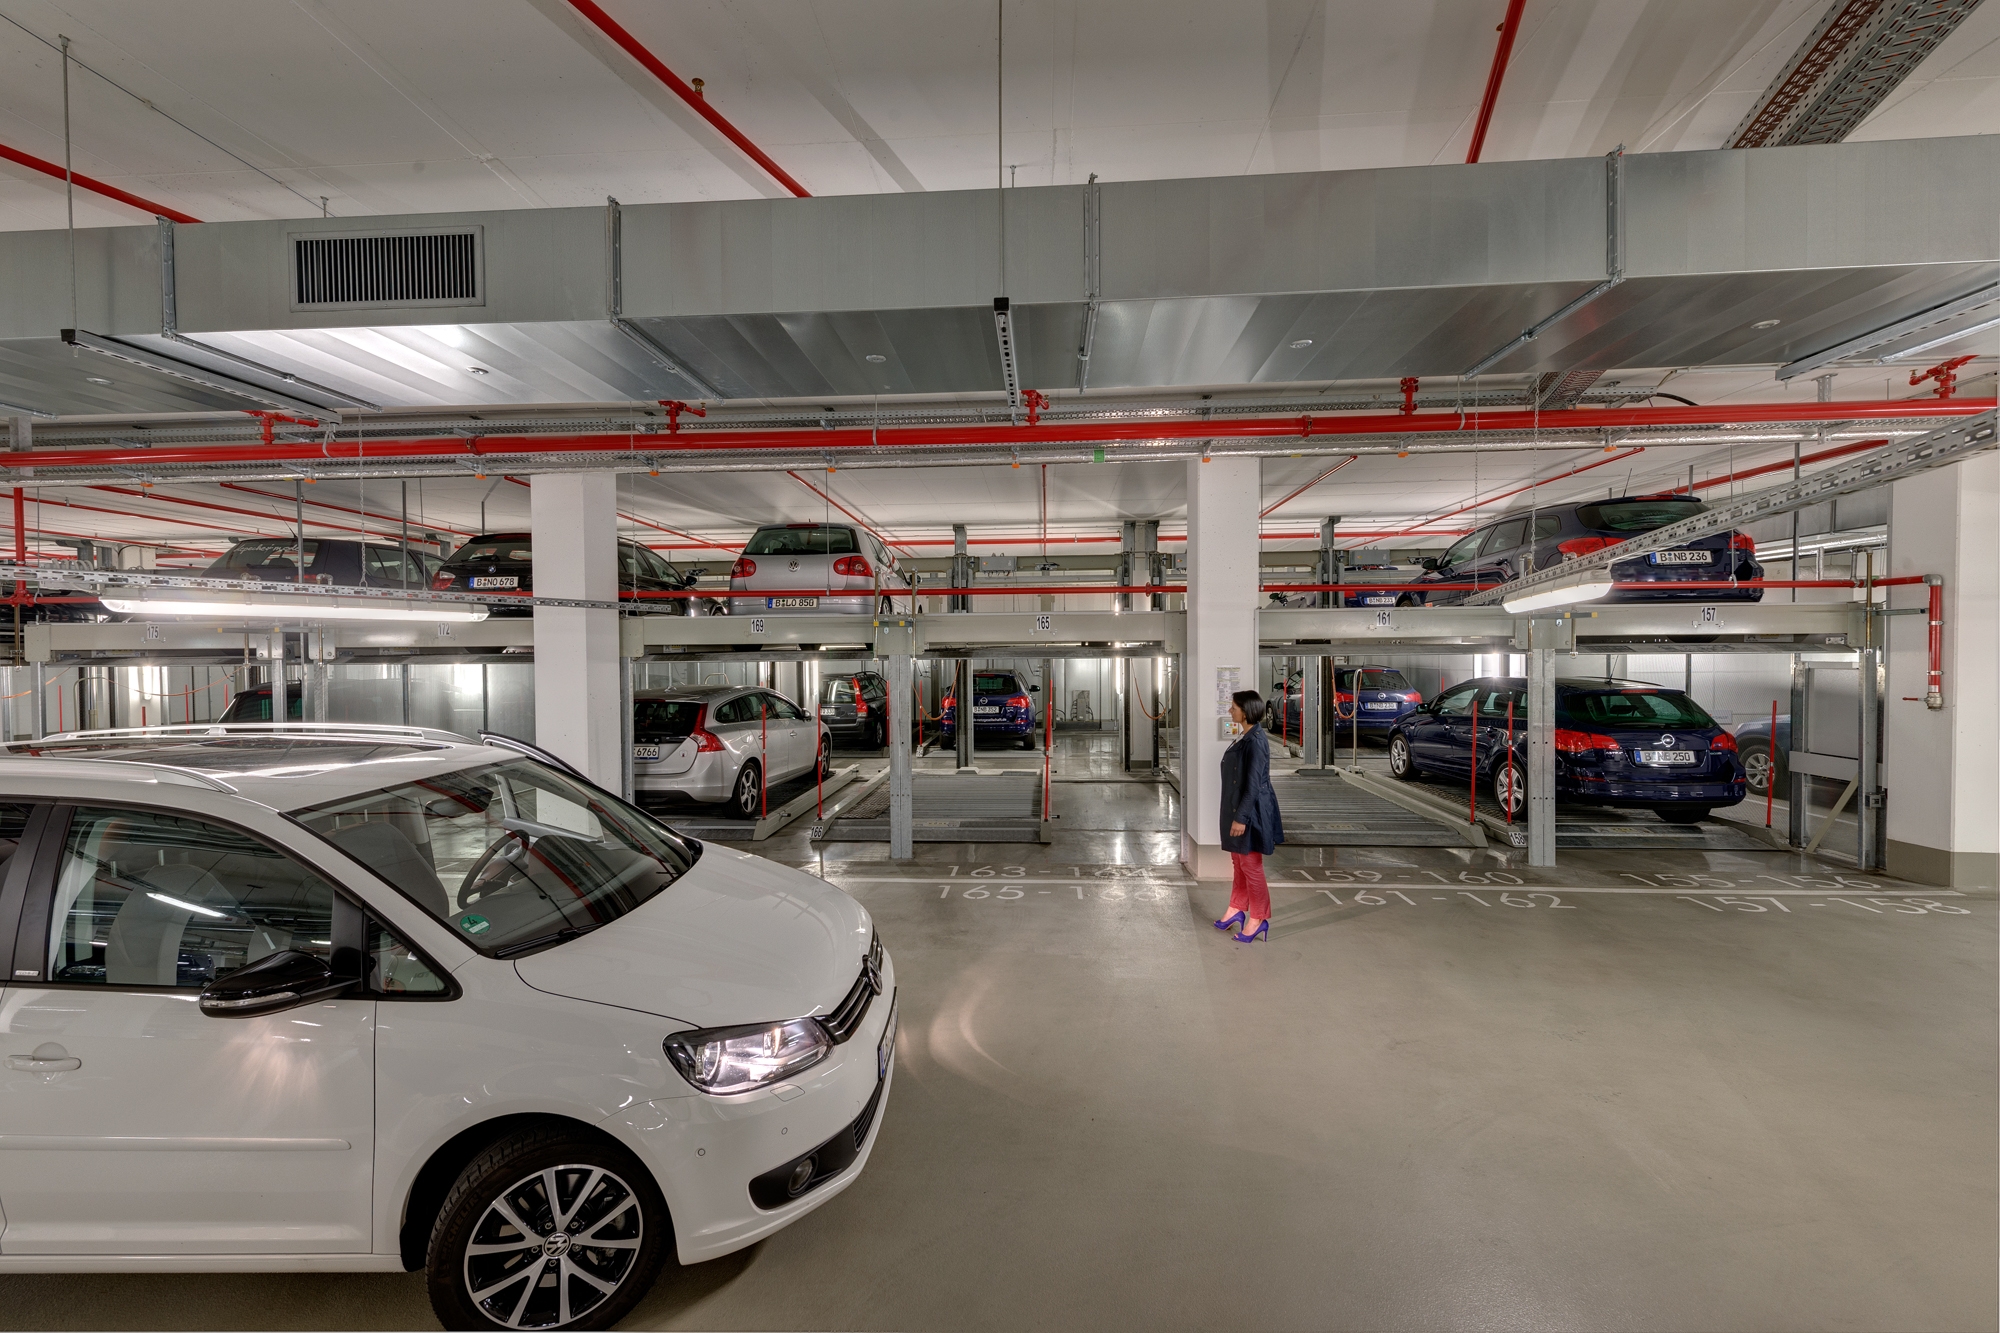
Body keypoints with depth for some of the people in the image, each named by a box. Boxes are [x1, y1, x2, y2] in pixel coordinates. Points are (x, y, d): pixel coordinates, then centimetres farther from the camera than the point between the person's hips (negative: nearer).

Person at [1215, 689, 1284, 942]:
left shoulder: (1255, 741, -22)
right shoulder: (1247, 737, 9)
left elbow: (1253, 784, -23)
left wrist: (1241, 817, -21)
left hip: (1250, 812, -10)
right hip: (1239, 808, 10)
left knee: (1251, 865, 2)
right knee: (1238, 862, 19)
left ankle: (1258, 919, 15)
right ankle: (1237, 909, 33)